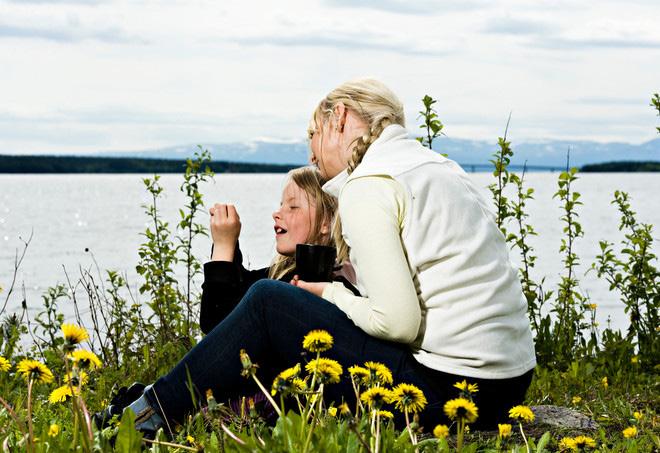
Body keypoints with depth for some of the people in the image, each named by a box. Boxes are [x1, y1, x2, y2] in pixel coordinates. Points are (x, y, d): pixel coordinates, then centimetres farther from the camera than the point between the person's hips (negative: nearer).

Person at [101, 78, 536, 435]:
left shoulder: (366, 186, -11)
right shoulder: (439, 166, 17)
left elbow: (397, 322, -18)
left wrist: (330, 294, 0)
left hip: (448, 390, -9)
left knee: (267, 302, 0)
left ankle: (157, 410, 13)